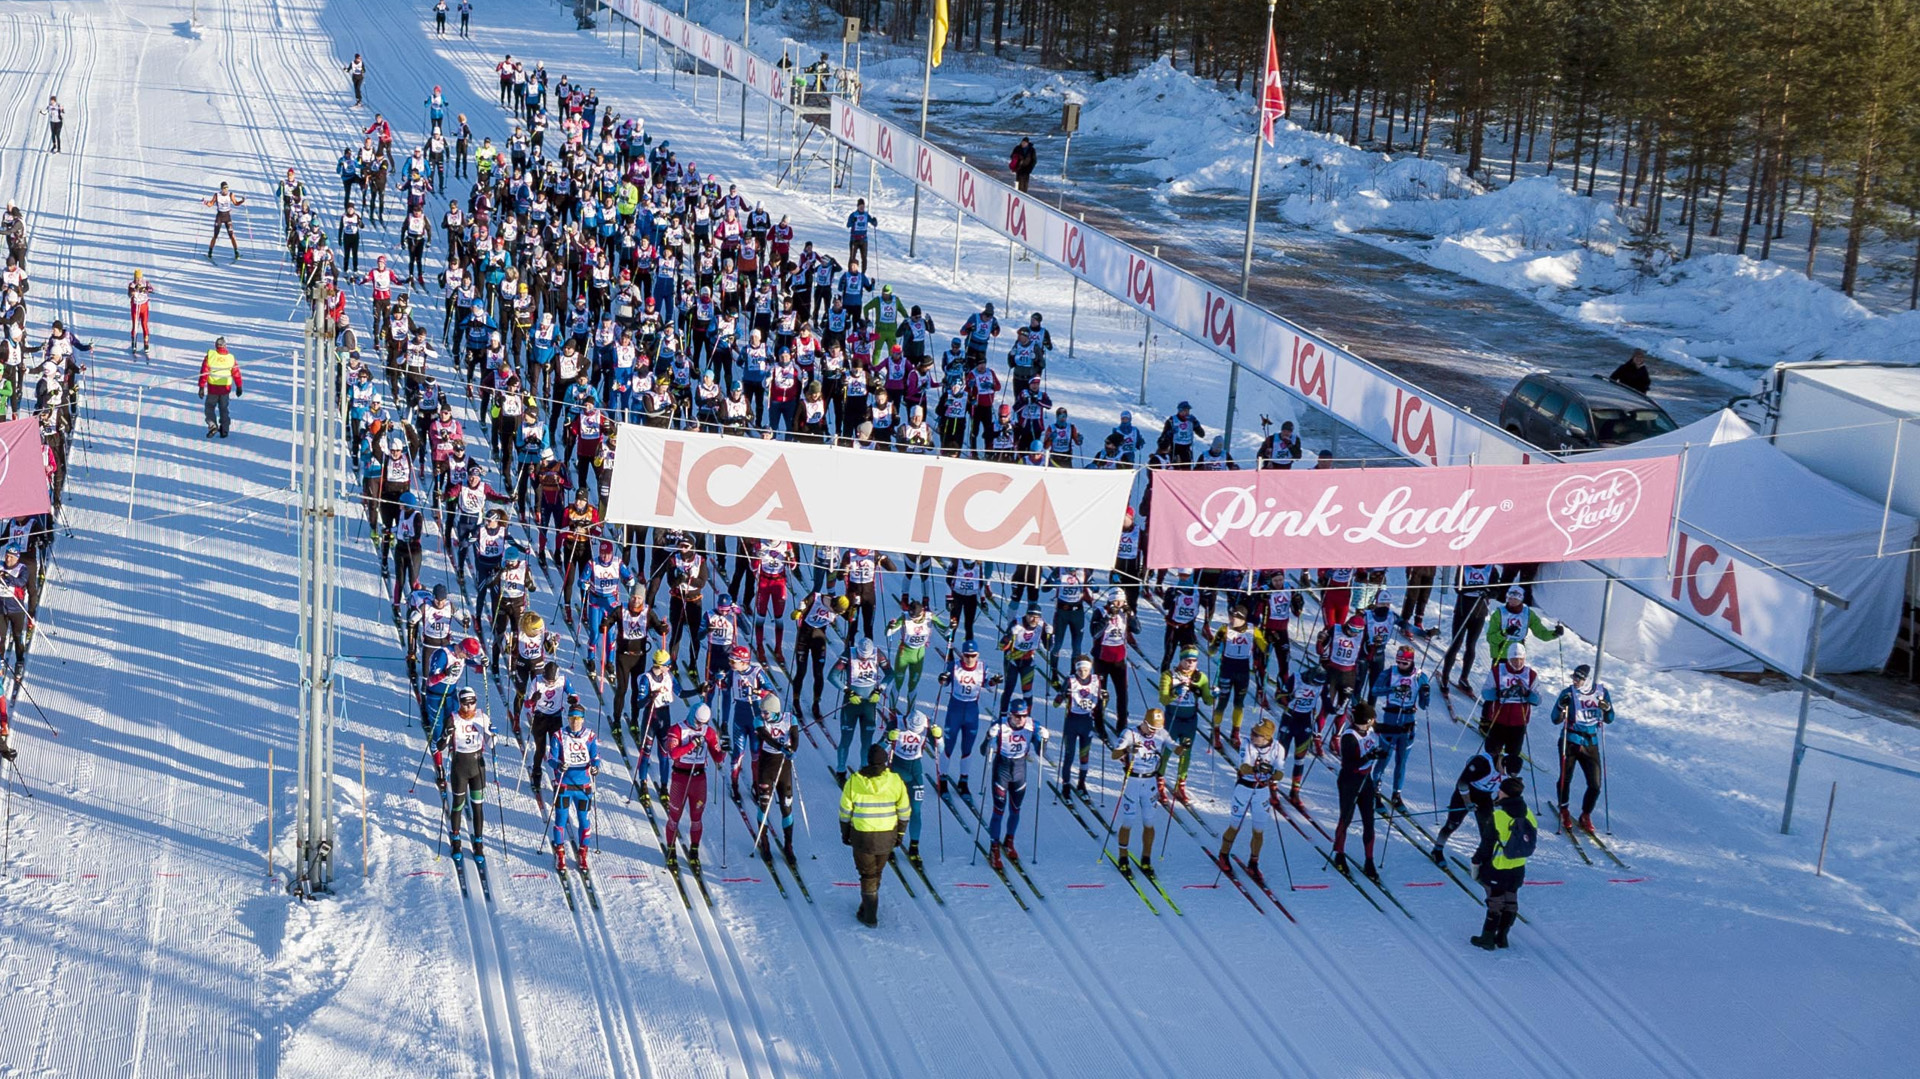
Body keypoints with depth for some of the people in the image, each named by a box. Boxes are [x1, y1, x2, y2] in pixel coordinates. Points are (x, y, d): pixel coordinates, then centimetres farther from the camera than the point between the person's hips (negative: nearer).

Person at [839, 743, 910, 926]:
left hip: (862, 836, -2)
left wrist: (845, 833, 10)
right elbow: (904, 811, 0)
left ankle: (870, 915, 13)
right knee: (877, 872, 21)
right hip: (887, 837, 2)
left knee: (867, 874, 12)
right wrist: (900, 833, 13)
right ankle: (868, 904, 38)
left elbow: (845, 811, -4)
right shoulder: (895, 781, -8)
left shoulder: (854, 781, -11)